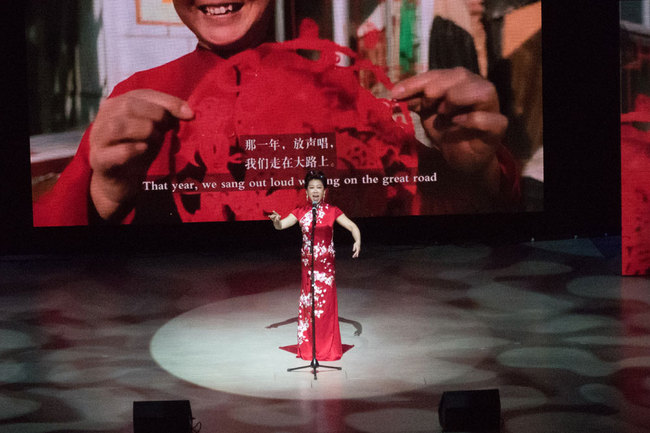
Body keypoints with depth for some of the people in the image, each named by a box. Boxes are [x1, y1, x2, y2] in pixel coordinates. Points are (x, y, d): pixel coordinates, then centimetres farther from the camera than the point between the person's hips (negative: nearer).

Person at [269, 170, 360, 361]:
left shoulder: (331, 211, -2)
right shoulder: (301, 212, 1)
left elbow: (352, 226, -3)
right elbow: (281, 225, -4)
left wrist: (357, 241, -22)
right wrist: (276, 220, -28)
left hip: (326, 263, -1)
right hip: (308, 263, 1)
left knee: (325, 303, 0)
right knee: (308, 302, 5)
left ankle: (327, 348, 12)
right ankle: (308, 347, 17)